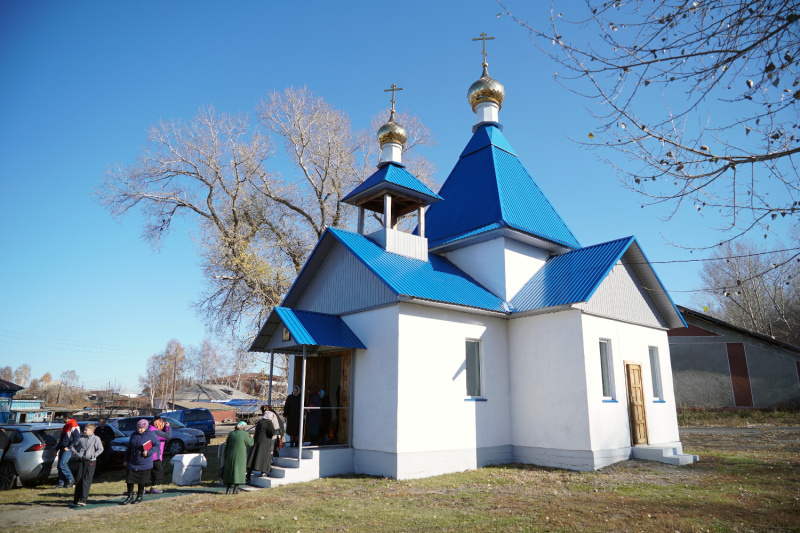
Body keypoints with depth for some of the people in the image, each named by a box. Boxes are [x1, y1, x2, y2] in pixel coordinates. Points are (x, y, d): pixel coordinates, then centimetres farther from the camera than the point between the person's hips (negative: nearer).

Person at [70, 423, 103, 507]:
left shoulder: (96, 438, -1)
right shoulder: (80, 439, 10)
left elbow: (100, 449, -3)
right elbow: (73, 446, 20)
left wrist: (93, 455, -13)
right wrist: (75, 453, 4)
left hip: (90, 461, -4)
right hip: (80, 461, 4)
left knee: (86, 480, -8)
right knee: (78, 479, 8)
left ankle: (83, 500, -11)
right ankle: (76, 499, 18)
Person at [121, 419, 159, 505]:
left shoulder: (150, 435, -7)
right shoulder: (133, 435, 6)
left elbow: (157, 444, -3)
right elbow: (129, 448, 14)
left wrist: (149, 452, -16)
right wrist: (126, 460, 13)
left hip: (144, 463, -4)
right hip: (133, 462, 4)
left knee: (142, 480, 4)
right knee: (129, 479, 1)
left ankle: (140, 496, 19)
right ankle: (130, 496, 16)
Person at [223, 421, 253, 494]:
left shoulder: (231, 434, 2)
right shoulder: (244, 434, -12)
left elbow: (226, 446, 7)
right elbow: (250, 443, -1)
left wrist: (225, 457, 15)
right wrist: (250, 437, 19)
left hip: (230, 456, 4)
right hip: (240, 456, -4)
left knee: (229, 472, 13)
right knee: (238, 471, 5)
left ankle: (228, 489, 13)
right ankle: (235, 489, 3)